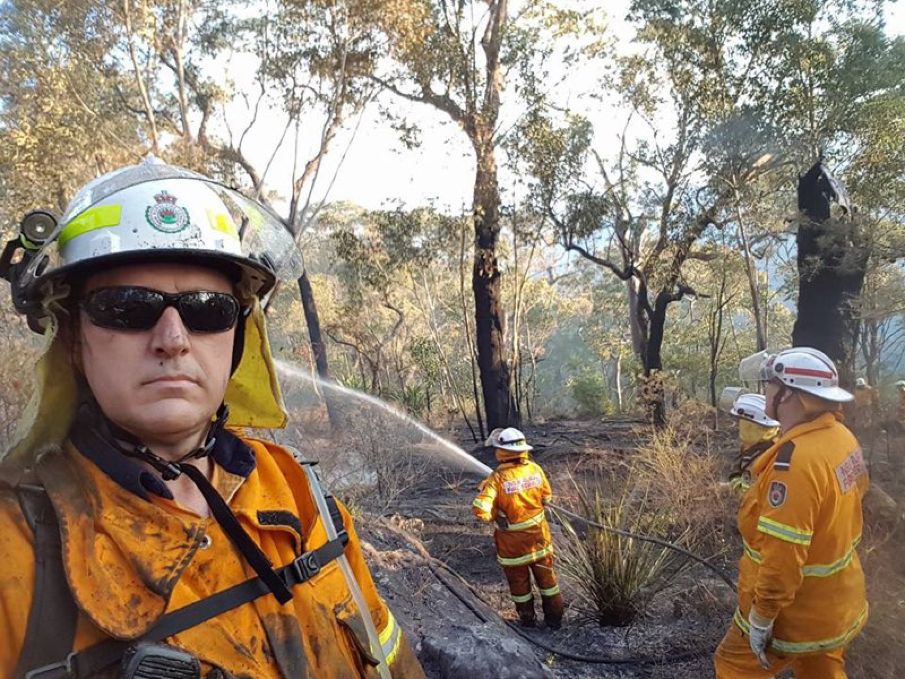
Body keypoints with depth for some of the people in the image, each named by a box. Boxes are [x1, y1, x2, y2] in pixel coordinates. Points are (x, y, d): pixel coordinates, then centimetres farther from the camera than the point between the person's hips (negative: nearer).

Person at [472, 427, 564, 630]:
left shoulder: (497, 478, -25)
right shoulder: (535, 469, -12)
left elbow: (481, 511, -32)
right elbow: (546, 497, 3)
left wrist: (494, 514, -12)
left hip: (513, 542, -3)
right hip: (539, 535, 3)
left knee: (519, 581, 19)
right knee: (546, 577, 21)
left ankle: (528, 618, 36)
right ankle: (554, 618, 35)